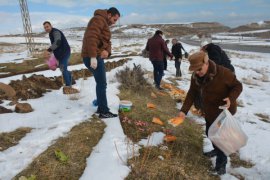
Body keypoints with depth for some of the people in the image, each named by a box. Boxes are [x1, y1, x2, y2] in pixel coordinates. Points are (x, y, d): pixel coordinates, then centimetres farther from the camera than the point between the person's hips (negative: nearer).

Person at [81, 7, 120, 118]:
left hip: (98, 57, 10)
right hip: (92, 58, -10)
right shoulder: (98, 19, -10)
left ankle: (101, 108, 25)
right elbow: (91, 38, -24)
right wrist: (93, 57, -30)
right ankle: (104, 112, 2)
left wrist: (107, 51, -8)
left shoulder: (105, 25, 22)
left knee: (100, 83, 15)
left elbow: (107, 41, 15)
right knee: (102, 84, -6)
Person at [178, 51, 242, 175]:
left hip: (223, 112, -7)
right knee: (210, 133, 23)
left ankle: (221, 164, 23)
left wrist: (231, 98, -36)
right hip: (209, 112, 7)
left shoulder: (223, 73, -30)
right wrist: (184, 110, -12)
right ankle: (217, 150, 52)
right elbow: (192, 94, -4)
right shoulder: (195, 76, -10)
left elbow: (238, 86, -18)